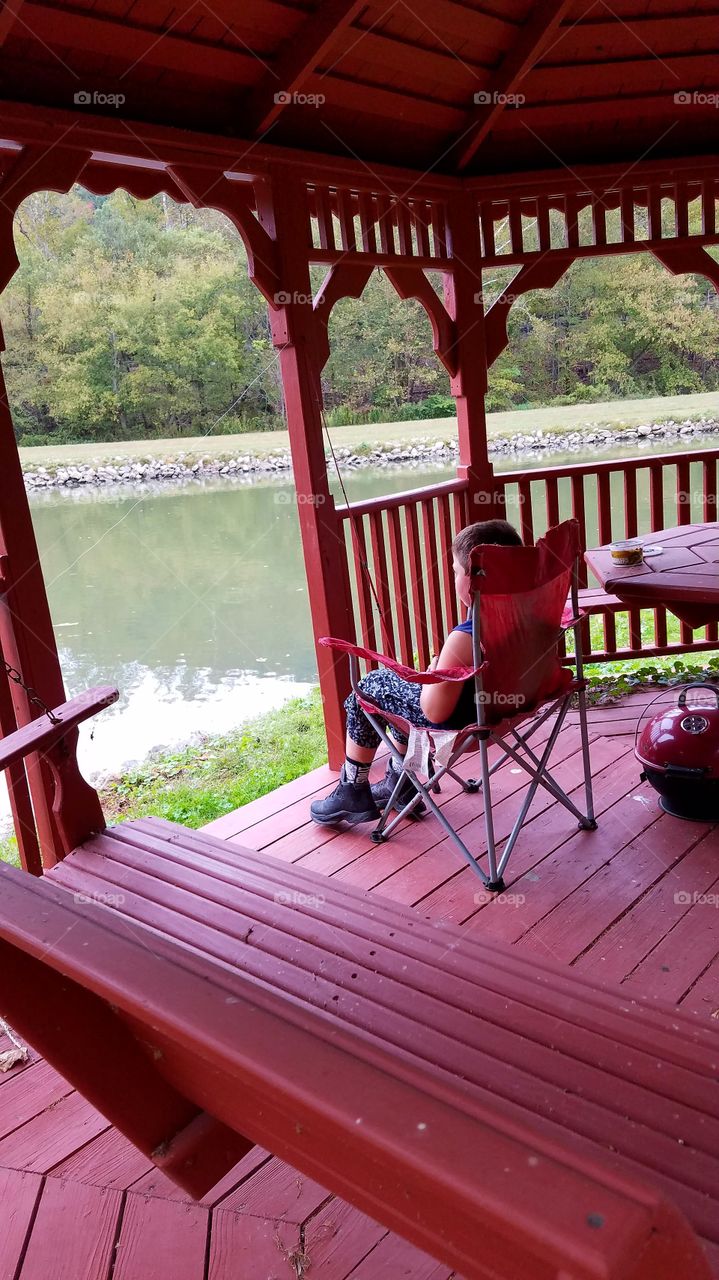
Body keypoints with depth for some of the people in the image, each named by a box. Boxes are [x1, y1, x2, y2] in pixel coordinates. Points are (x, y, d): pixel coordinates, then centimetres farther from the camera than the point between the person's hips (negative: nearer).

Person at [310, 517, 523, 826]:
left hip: (458, 720, -8)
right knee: (400, 683, 29)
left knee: (367, 689, 13)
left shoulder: (463, 639, -33)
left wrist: (431, 674, -6)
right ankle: (400, 781, 41)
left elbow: (435, 712, -27)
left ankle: (353, 792, 26)